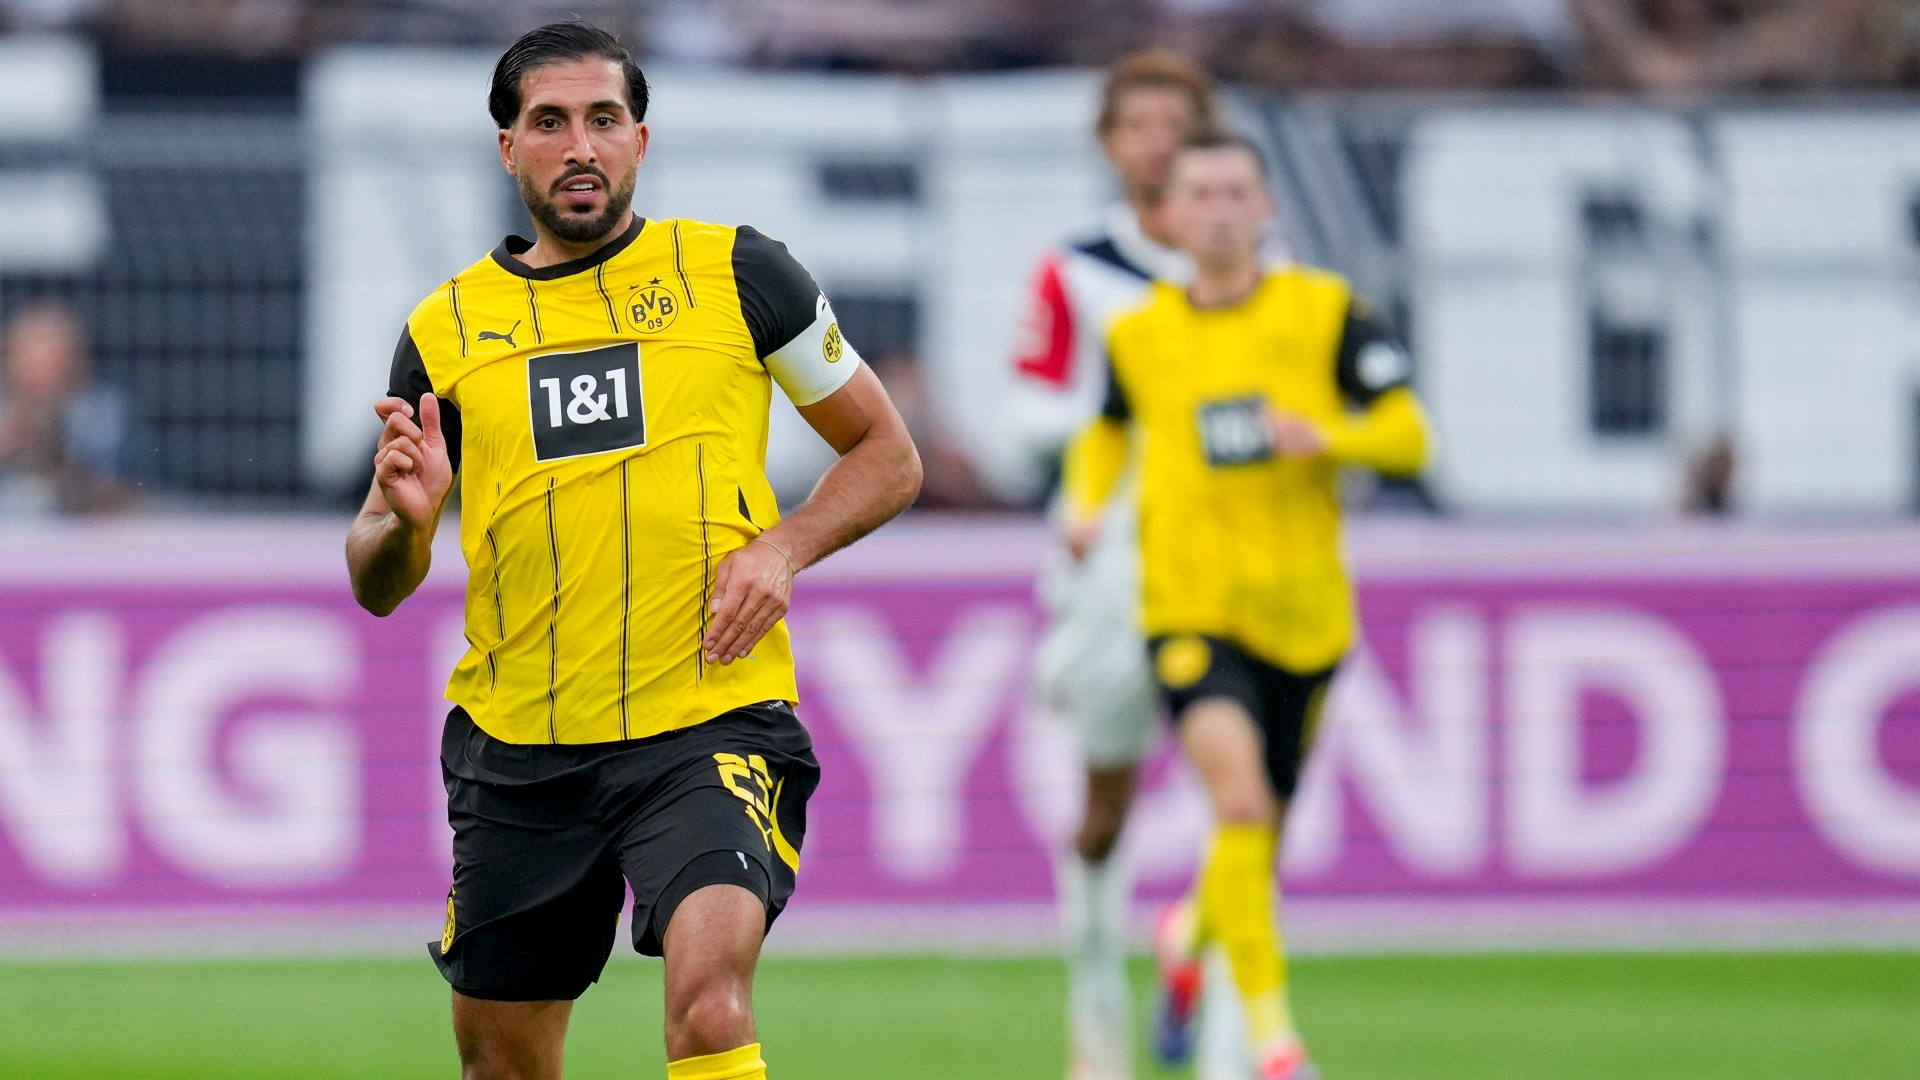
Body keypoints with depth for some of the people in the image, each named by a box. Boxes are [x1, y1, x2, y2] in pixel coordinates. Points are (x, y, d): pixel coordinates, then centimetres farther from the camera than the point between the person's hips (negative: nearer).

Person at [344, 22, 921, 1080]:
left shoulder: (735, 273, 2)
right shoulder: (444, 329, 7)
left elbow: (887, 455, 10)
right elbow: (377, 587, 11)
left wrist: (781, 549, -9)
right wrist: (402, 518, -12)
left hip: (710, 725, -3)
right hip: (516, 747, 3)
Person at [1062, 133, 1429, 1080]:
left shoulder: (1324, 311, 0)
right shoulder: (1138, 335, 4)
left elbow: (1408, 436, -1)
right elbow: (1108, 429, 24)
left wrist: (1327, 436, -21)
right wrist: (1087, 503, 4)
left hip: (1304, 611, 1)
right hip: (1189, 606, -1)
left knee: (1257, 842, 11)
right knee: (1239, 793, -25)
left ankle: (1188, 934, 48)